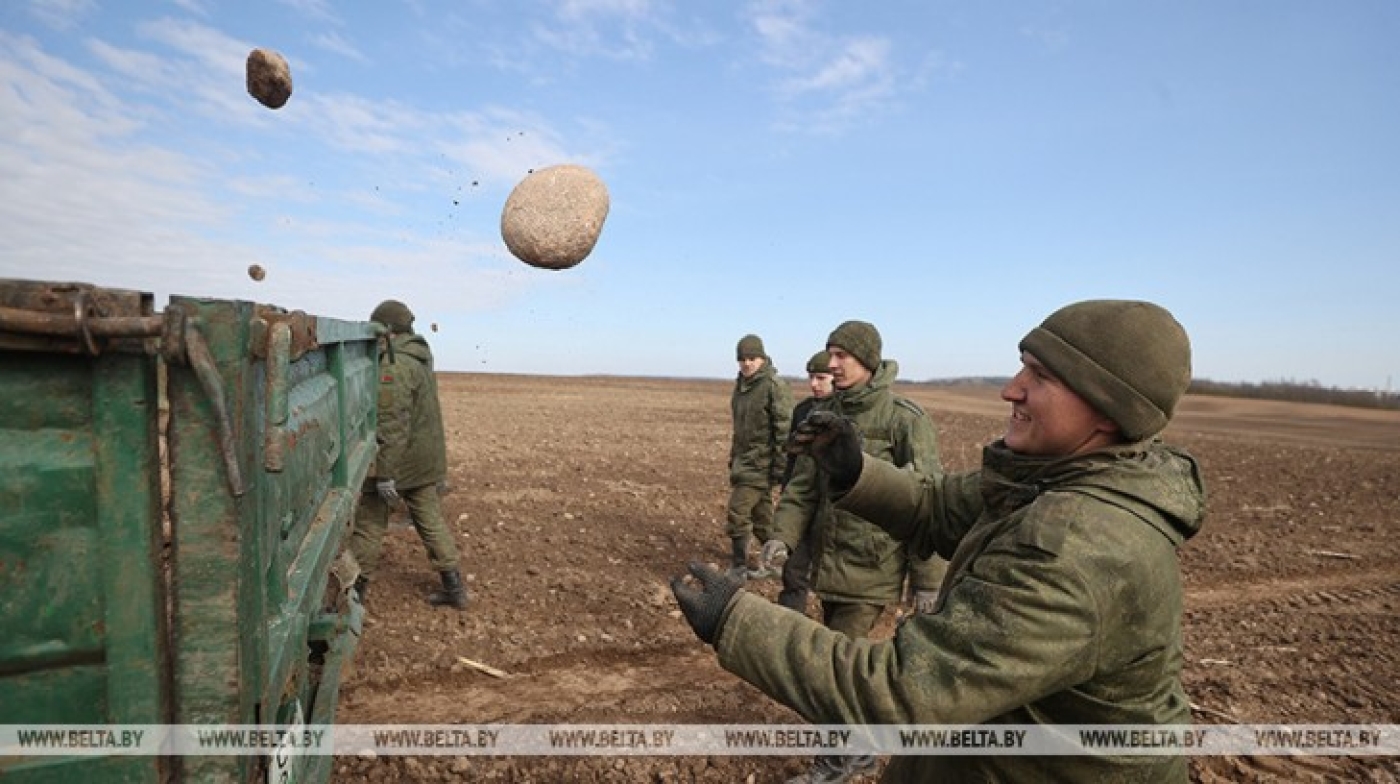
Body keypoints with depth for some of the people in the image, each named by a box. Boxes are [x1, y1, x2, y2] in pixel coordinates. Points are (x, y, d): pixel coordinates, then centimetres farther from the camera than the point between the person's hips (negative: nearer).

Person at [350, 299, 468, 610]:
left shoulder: (394, 366, -20)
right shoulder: (420, 356, 10)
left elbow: (391, 424, -25)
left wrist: (385, 474, -24)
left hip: (396, 459, -8)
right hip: (425, 459, 8)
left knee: (369, 524, 8)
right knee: (431, 520, 12)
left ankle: (356, 587, 21)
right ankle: (454, 587, 15)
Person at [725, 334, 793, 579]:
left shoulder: (775, 386, -14)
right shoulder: (741, 386, 11)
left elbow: (785, 430, -18)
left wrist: (781, 467, -20)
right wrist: (733, 458, 21)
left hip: (761, 463, -8)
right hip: (744, 460, 8)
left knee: (737, 513, -9)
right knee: (761, 514, 16)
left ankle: (738, 569, 3)